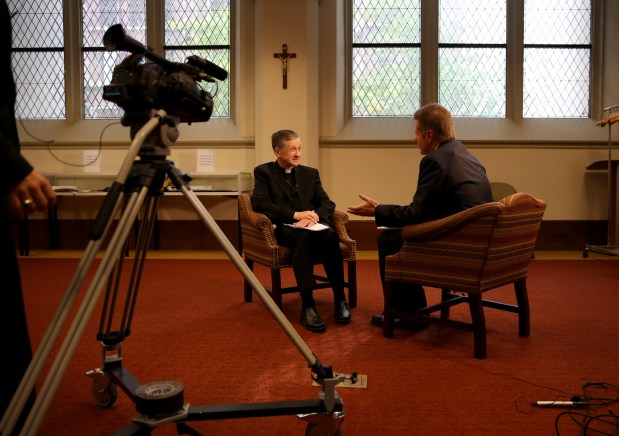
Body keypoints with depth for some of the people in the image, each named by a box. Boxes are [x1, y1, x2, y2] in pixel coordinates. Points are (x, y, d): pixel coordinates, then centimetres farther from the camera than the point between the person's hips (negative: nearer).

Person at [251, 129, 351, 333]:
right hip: (285, 228, -3)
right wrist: (295, 215, -17)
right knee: (304, 237, -38)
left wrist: (314, 215, -14)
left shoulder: (310, 173, 20)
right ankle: (307, 305, -38)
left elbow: (328, 204, 10)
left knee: (330, 236, -32)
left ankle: (340, 298, -24)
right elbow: (259, 203, -7)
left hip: (313, 225, 3)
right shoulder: (264, 172, 9)